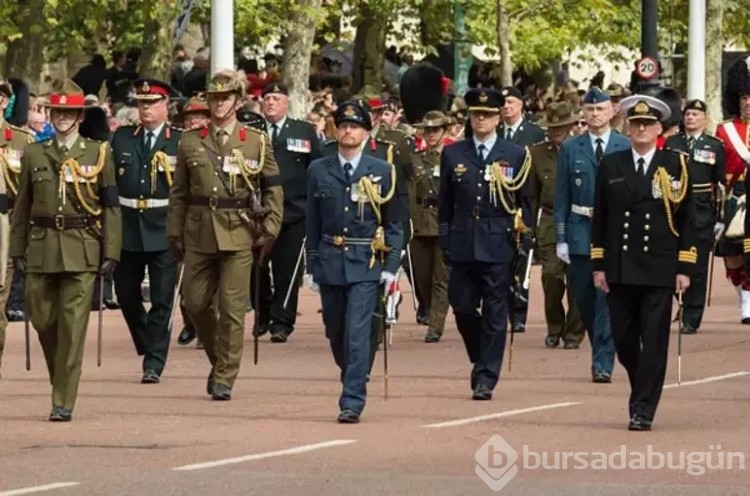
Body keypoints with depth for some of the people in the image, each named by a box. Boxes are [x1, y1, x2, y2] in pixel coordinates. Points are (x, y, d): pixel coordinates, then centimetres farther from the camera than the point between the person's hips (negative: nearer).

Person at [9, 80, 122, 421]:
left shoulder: (98, 154, 4)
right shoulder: (34, 154, 10)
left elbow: (110, 207, 3)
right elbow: (22, 205, 12)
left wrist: (111, 252, -3)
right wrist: (17, 250, 6)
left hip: (81, 250, -3)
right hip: (42, 248, 3)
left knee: (72, 325, -5)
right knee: (42, 319, 5)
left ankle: (64, 401, -3)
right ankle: (61, 378, 29)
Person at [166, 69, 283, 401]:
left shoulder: (257, 142, 4)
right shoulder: (190, 142, 8)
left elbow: (274, 190, 6)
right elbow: (178, 193, 11)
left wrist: (269, 231, -2)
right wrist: (174, 233, 6)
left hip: (239, 235, -3)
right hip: (200, 233, 3)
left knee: (232, 308, -5)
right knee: (195, 303, 5)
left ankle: (224, 378, 1)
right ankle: (219, 358, 28)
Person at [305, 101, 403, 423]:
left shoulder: (382, 172, 2)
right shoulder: (319, 171, 7)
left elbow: (394, 224, 4)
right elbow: (312, 223, 10)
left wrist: (391, 266, -4)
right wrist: (312, 266, 7)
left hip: (366, 265, -3)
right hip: (330, 263, 3)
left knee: (357, 333, -12)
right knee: (336, 334, 11)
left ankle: (352, 403, -11)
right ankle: (354, 382, 35)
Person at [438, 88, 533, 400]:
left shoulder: (516, 156, 4)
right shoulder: (453, 154, 8)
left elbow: (525, 202, 6)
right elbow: (444, 201, 11)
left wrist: (525, 241, 0)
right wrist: (445, 240, 6)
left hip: (499, 245, -2)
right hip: (463, 245, 2)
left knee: (494, 315, -2)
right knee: (463, 309, 3)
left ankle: (486, 379, 1)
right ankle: (482, 362, 26)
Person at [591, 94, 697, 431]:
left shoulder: (676, 165, 2)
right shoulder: (611, 165, 8)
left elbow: (687, 220, 2)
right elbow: (599, 218, 9)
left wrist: (685, 268, -4)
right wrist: (598, 265, 4)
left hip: (659, 271, -2)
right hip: (620, 270, 2)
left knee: (653, 343, -5)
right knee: (624, 341, 5)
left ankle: (643, 411, -1)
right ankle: (642, 393, 28)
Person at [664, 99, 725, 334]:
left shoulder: (715, 146, 4)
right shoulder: (670, 144, 7)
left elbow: (721, 184, 4)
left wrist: (720, 218, 0)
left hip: (702, 215, -1)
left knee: (697, 269, 2)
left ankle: (691, 320, 6)